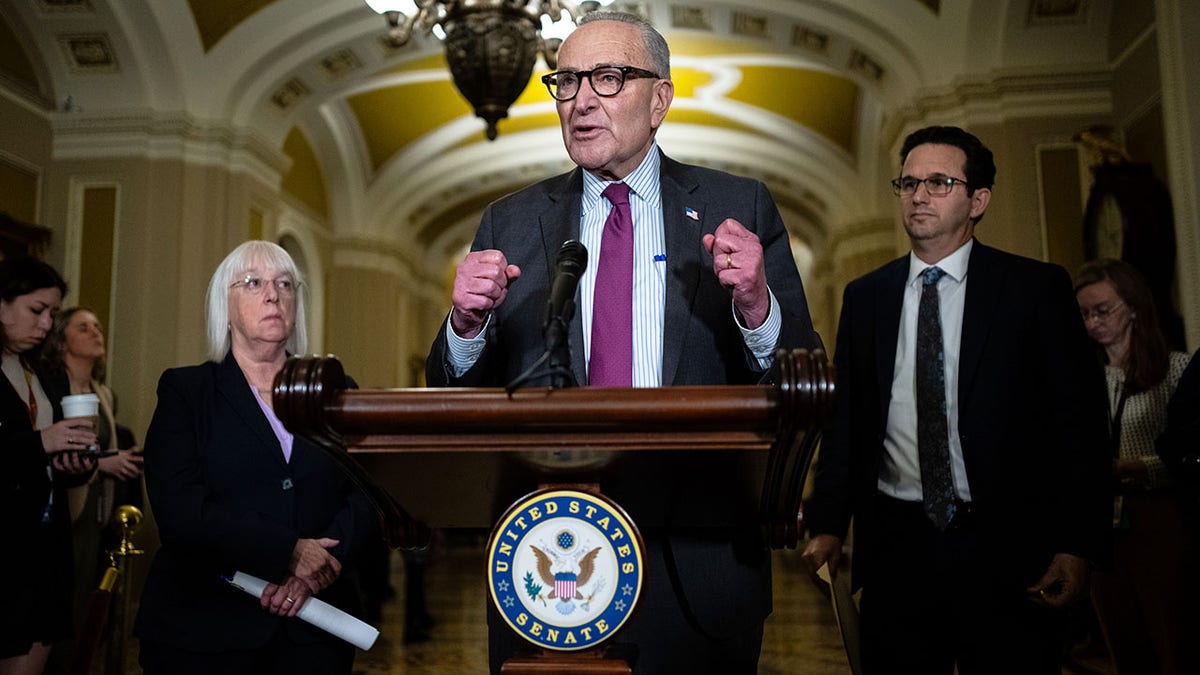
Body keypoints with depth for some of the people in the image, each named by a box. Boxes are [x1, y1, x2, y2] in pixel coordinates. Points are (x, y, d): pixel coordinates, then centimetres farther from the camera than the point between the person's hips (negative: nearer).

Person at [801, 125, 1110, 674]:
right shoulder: (865, 296, 9)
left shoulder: (1036, 289, 0)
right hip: (896, 543, 2)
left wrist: (1077, 546, -9)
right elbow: (845, 418, 9)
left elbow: (1078, 421, -3)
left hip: (1009, 552, -2)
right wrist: (827, 524, 2)